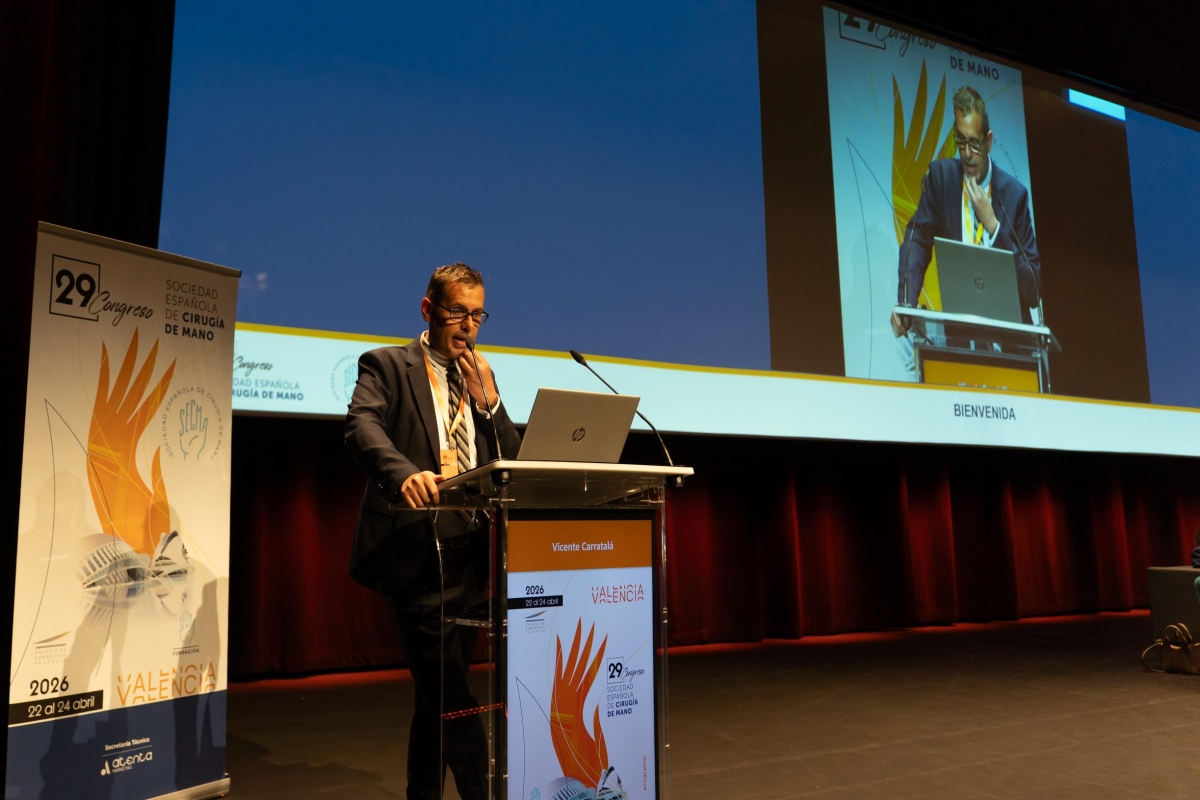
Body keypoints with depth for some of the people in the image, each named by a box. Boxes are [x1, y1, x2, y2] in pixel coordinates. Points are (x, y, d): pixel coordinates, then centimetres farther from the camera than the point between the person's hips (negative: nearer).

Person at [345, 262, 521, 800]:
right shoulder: (386, 366, 0)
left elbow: (513, 461, 14)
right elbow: (362, 426, -19)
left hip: (470, 549, 6)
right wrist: (405, 473, -39)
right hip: (418, 549, -6)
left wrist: (488, 401, -2)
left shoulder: (481, 377, 17)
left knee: (438, 692, 15)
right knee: (449, 690, -8)